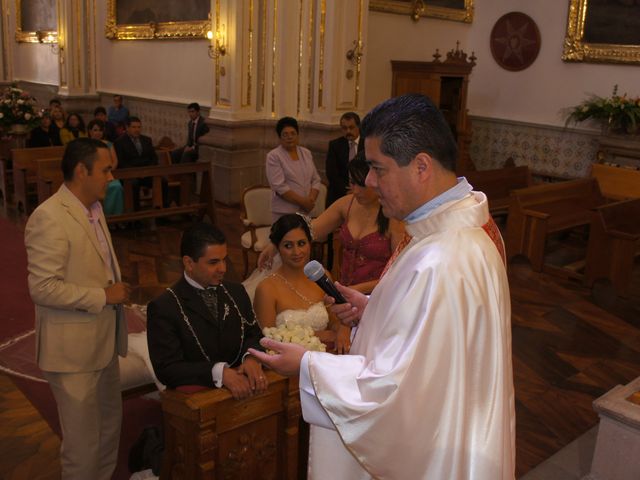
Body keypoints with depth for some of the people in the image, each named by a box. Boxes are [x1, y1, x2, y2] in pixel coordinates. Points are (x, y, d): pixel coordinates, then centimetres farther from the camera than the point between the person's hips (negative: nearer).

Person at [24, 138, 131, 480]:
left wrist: (117, 291, 4)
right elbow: (42, 288, -25)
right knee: (83, 442, 5)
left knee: (110, 422, 23)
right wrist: (103, 296, -19)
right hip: (73, 348, -9)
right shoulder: (49, 217, -21)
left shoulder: (93, 207, 8)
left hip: (103, 339, 9)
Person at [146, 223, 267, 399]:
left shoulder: (236, 292, 11)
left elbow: (254, 336, 14)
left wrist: (251, 358, -10)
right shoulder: (163, 308, -6)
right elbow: (166, 369, -11)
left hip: (242, 386, 5)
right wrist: (219, 372, -25)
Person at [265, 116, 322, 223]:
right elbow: (279, 186, -12)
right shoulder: (273, 156, -3)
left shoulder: (306, 153, 13)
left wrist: (311, 200, -6)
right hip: (284, 213, -4)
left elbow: (315, 180, 12)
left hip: (307, 211, 4)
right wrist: (302, 201, -14)